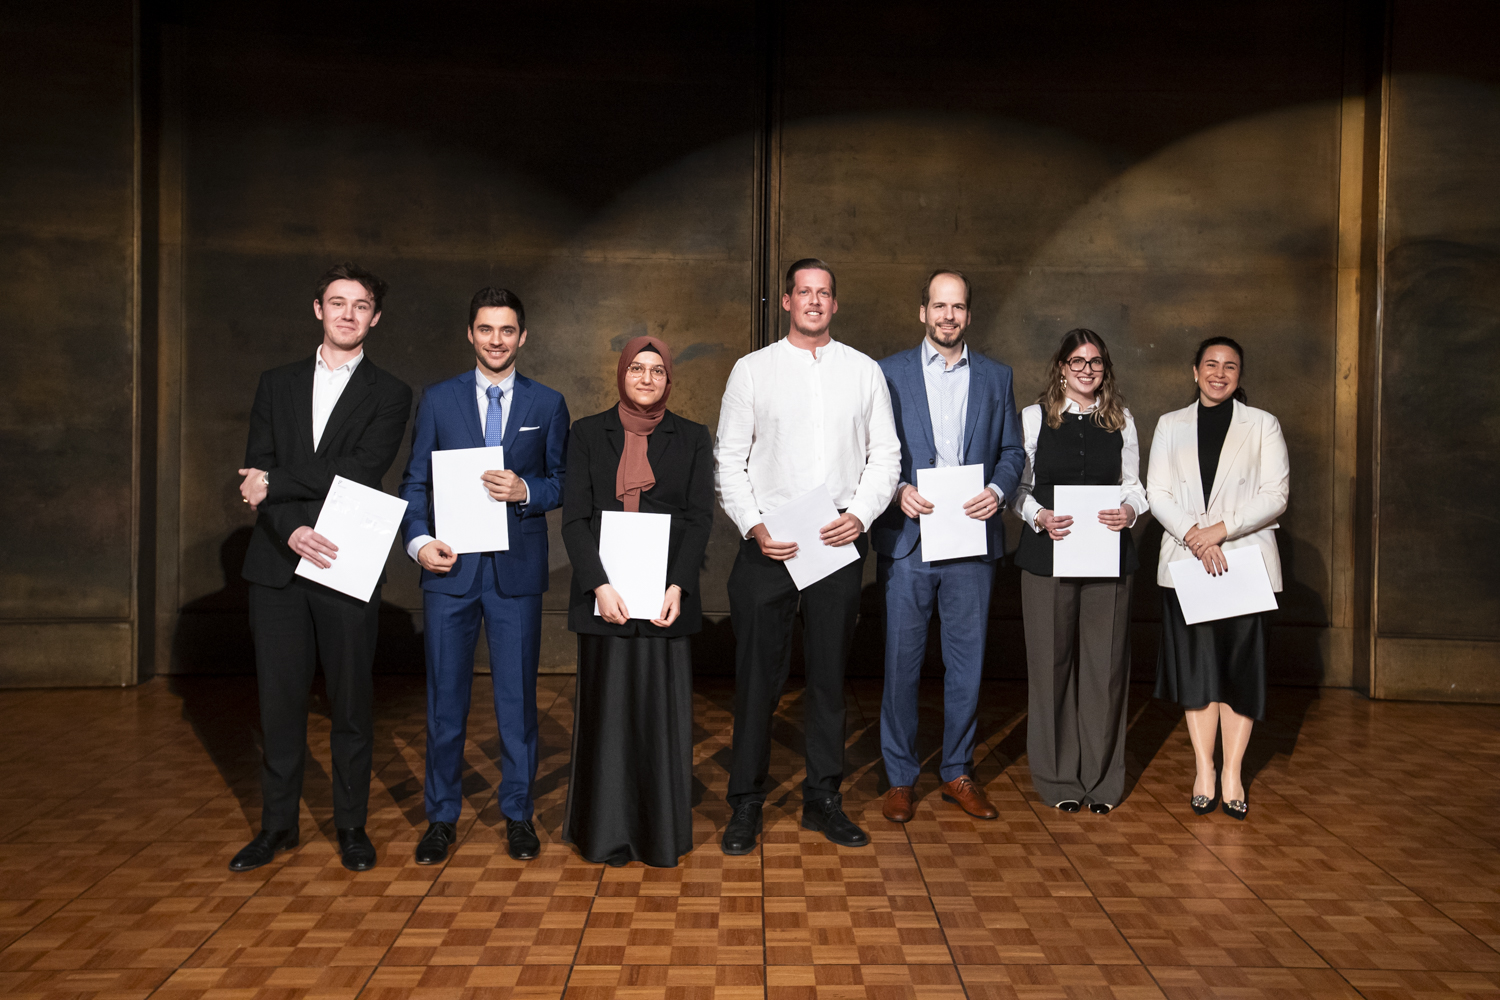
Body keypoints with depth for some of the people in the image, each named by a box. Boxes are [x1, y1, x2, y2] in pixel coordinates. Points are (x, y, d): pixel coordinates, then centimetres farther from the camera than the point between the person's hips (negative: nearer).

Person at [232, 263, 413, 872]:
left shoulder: (389, 395, 4)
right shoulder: (276, 385, 13)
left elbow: (361, 472, -11)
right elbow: (256, 477, 2)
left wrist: (277, 484, -8)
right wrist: (291, 531, -15)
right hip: (278, 565, 3)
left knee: (352, 701, 5)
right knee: (279, 698, 9)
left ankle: (351, 826, 19)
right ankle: (277, 825, 23)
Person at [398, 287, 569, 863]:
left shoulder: (547, 404, 8)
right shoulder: (437, 400, 8)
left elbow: (564, 484, 7)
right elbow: (414, 482, 7)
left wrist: (526, 490, -13)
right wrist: (419, 540, -9)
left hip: (517, 571, 0)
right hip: (450, 567, 1)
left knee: (517, 697, 5)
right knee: (445, 698, 7)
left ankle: (518, 814, 20)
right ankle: (441, 817, 21)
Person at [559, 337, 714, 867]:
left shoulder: (692, 437, 7)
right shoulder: (588, 434, 6)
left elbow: (700, 518, 0)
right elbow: (574, 518, -1)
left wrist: (677, 587, -13)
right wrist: (599, 586, -13)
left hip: (666, 592, 0)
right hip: (604, 594, 0)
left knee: (662, 709, 3)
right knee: (607, 709, 5)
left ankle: (662, 833, 16)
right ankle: (606, 831, 18)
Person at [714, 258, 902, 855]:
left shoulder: (865, 371, 9)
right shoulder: (752, 370, 5)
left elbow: (885, 454, 8)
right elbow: (728, 459, 3)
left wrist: (860, 515, -8)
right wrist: (754, 526, -10)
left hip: (840, 541, 2)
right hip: (767, 542, -1)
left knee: (830, 675, 10)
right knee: (758, 676, 1)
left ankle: (823, 800, 23)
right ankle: (746, 805, 15)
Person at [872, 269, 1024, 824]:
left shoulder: (996, 377, 11)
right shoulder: (889, 373, 4)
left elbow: (1011, 452, 10)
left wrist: (997, 490, -9)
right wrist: (898, 491, -14)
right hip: (906, 542, -2)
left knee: (967, 663, 8)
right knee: (902, 663, 3)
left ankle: (958, 772, 23)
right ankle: (899, 778, 17)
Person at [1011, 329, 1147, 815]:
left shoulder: (1121, 421, 12)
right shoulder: (1034, 417, 6)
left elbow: (1133, 484, 13)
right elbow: (1017, 485, 5)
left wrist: (1130, 509, -8)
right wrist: (1039, 516, -13)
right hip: (1048, 554, -1)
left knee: (1105, 663, 2)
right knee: (1051, 662, 2)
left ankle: (1102, 780, 16)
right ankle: (1058, 778, 16)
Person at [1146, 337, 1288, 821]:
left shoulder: (1263, 425, 7)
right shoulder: (1170, 425, 12)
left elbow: (1275, 495, -1)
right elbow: (1156, 492, 3)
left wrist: (1221, 529, -14)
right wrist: (1193, 534, -13)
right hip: (1185, 562, 1)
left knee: (1240, 669, 0)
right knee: (1196, 668, 3)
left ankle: (1232, 774, 9)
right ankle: (1204, 772, 11)